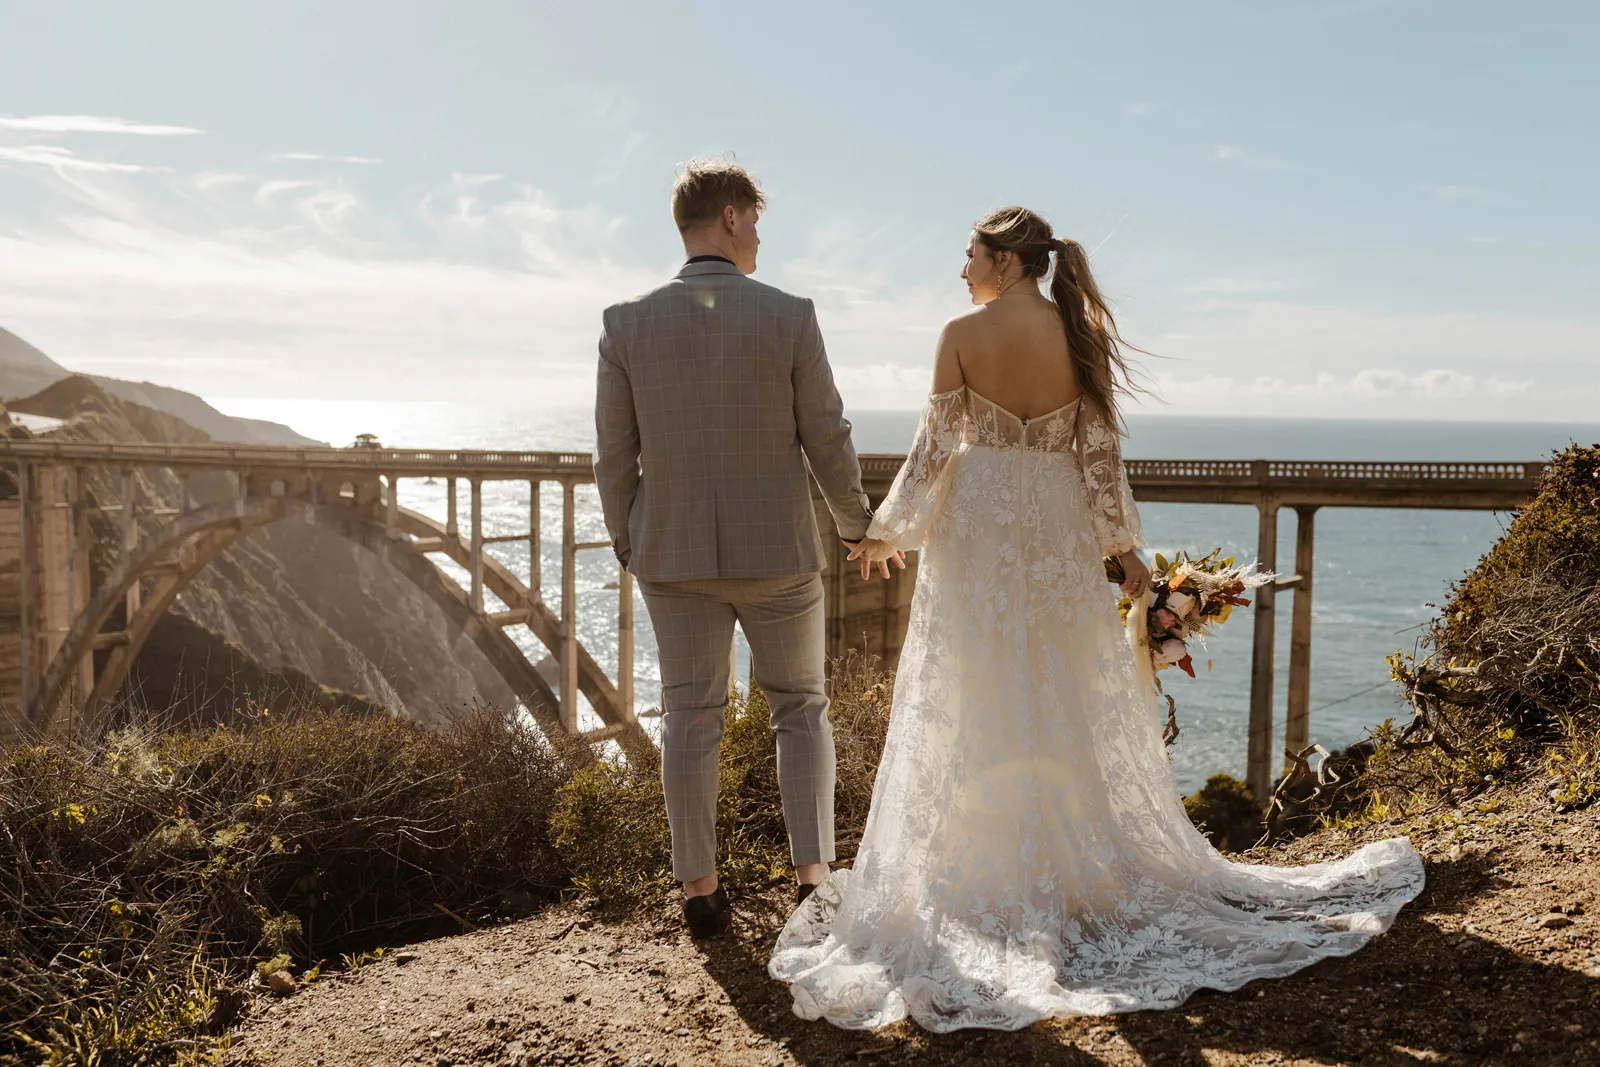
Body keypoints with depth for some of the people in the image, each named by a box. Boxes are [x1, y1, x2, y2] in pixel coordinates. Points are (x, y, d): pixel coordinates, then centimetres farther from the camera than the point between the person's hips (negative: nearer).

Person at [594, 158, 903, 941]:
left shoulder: (627, 324, -4)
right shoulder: (789, 317, -9)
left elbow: (614, 456, -1)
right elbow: (827, 442, -5)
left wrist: (626, 545, 14)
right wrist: (859, 526, 11)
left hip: (673, 553, 2)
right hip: (776, 551, -1)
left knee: (689, 717, 10)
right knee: (801, 709, 15)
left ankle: (699, 891, 17)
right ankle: (812, 870, 11)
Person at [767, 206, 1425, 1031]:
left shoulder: (963, 336, -10)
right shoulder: (1082, 336, -2)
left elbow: (936, 444, -8)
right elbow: (1098, 450, -2)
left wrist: (889, 528, 4)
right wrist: (1123, 544, 6)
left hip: (976, 527, -3)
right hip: (1057, 530, 3)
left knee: (975, 707, 7)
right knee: (1070, 701, 13)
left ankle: (982, 871, 14)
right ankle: (1084, 861, 24)